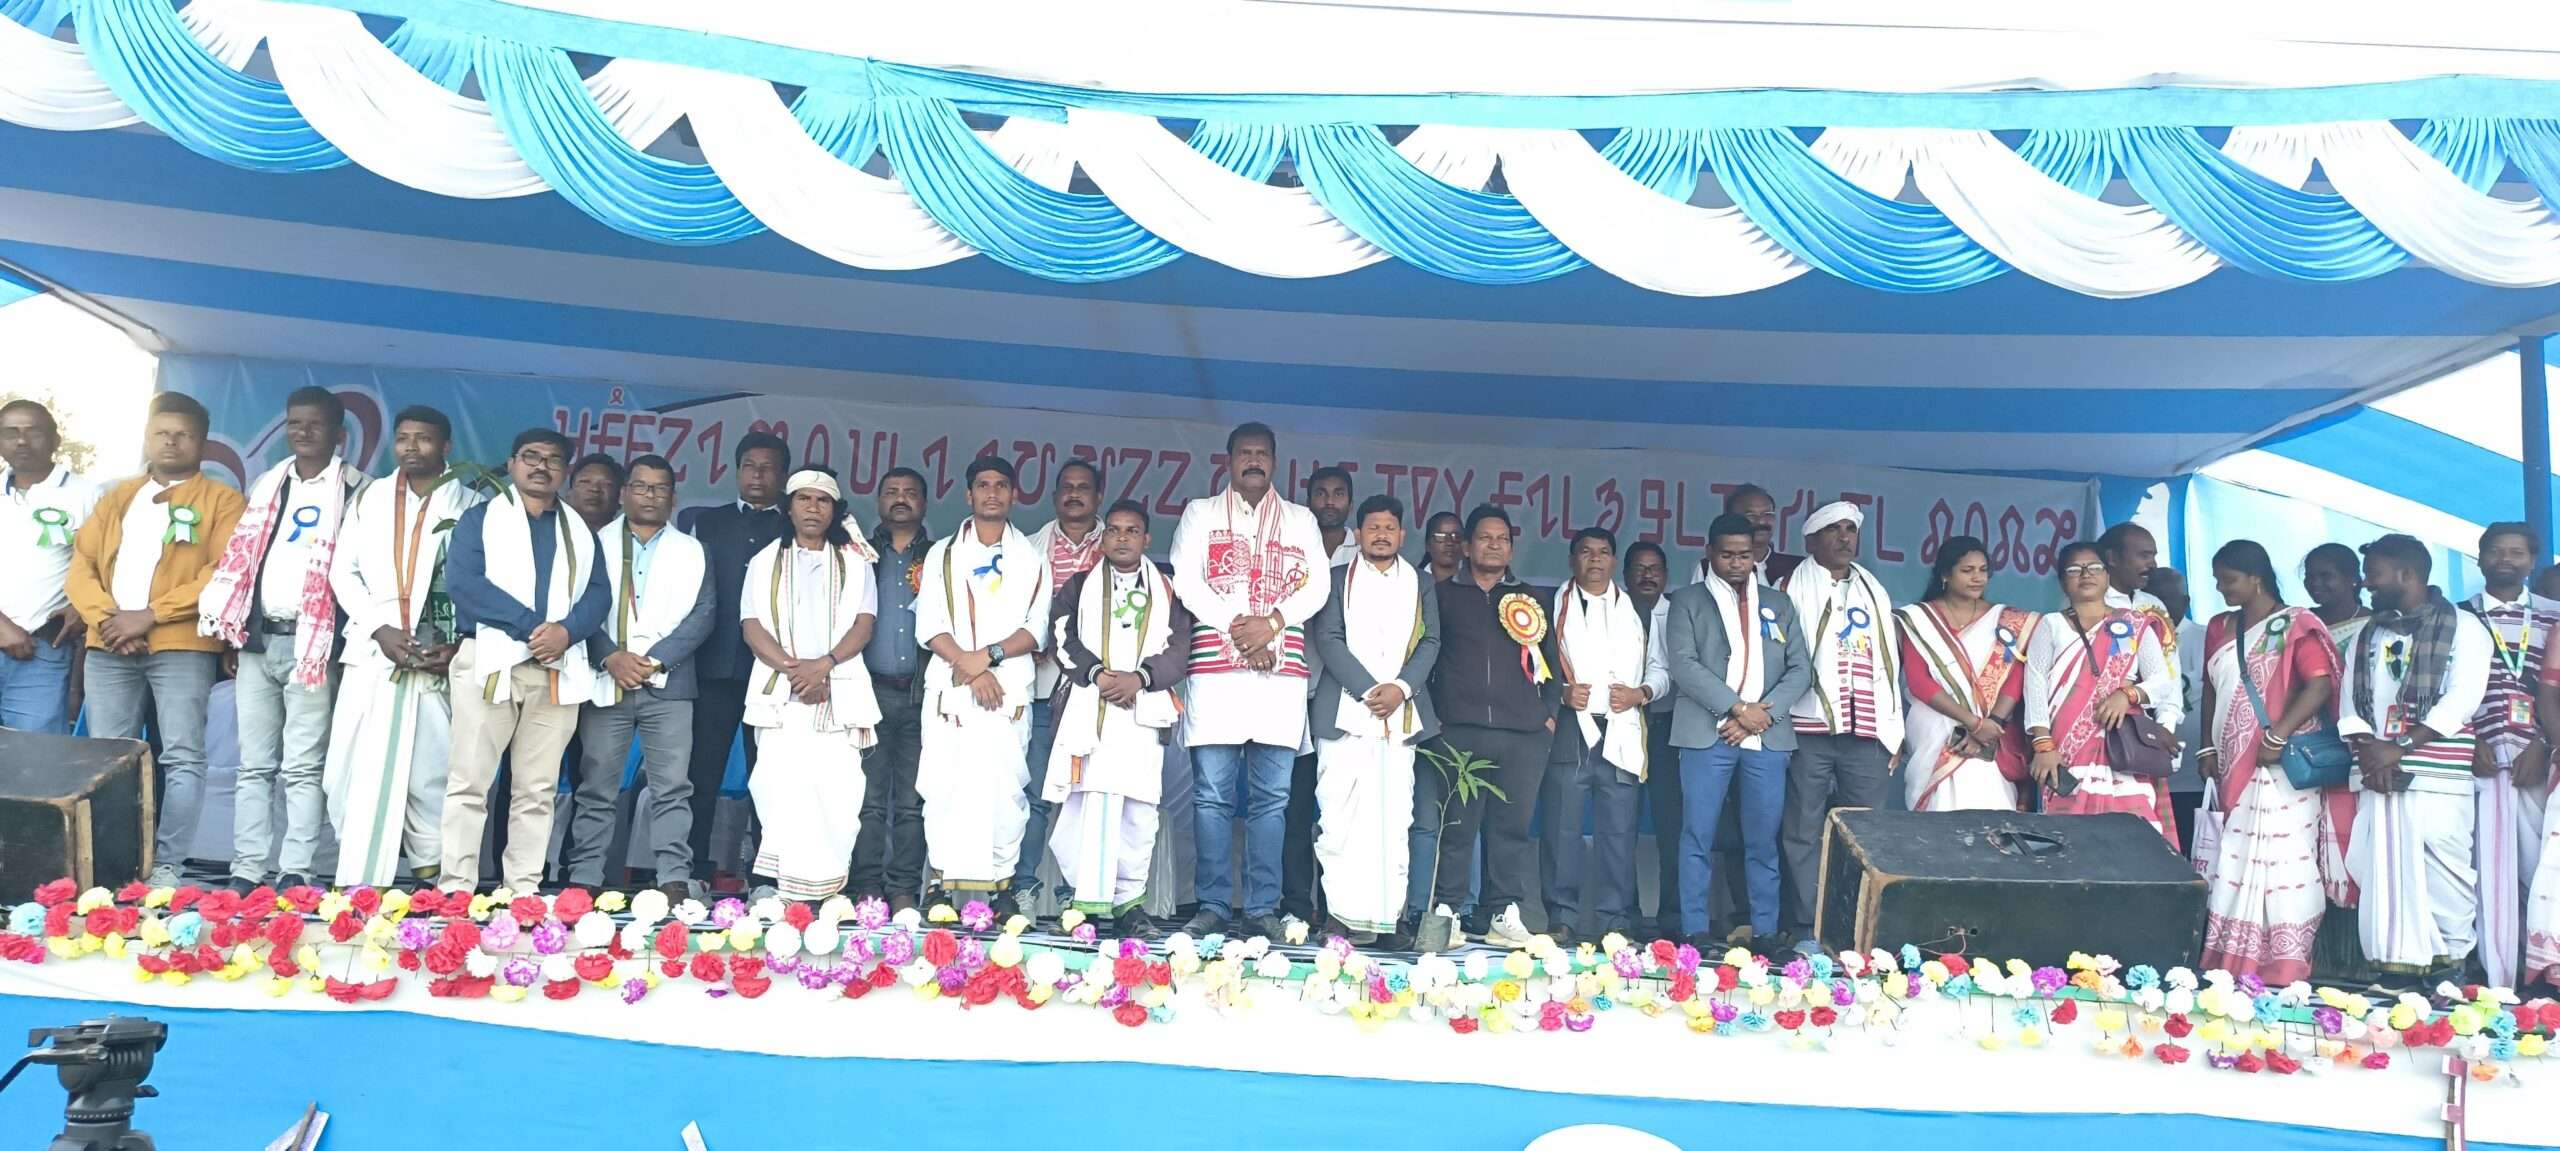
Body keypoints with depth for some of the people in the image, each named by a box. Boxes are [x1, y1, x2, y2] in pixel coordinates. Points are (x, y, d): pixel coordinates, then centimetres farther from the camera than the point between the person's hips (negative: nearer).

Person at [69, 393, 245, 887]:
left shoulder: (221, 499, 5)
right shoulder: (116, 497, 20)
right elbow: (80, 566, 13)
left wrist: (150, 615, -13)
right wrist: (107, 618, -7)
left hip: (182, 647, -4)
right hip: (108, 647, 5)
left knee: (182, 758, -8)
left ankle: (166, 866, -4)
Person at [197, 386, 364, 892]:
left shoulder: (354, 490, 1)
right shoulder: (266, 486, 17)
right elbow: (239, 558, 17)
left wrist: (342, 639, -10)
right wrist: (230, 631, 10)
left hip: (310, 641, -5)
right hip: (256, 638, 5)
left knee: (303, 767, -5)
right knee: (254, 764, 6)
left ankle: (295, 874, -5)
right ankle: (246, 872, 8)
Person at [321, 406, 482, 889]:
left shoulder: (472, 506, 7)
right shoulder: (369, 498, 14)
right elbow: (343, 571, 8)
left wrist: (460, 645, -10)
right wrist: (379, 628, -7)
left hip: (442, 660, -2)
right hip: (373, 654, 2)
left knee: (431, 774, -4)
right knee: (358, 773, -3)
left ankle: (434, 879, 5)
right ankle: (357, 886, 4)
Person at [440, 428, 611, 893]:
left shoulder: (580, 531, 20)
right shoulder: (481, 519, 10)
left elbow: (599, 593, 8)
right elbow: (463, 580, -7)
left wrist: (566, 630, -13)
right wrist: (531, 626, -15)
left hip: (558, 669, 3)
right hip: (491, 661, -3)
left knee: (538, 790, 2)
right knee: (470, 782, -6)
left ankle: (524, 891, 5)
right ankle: (455, 888, -4)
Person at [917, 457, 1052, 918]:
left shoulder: (1031, 559, 15)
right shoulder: (942, 554, 15)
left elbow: (1036, 629, 5)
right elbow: (930, 626, 4)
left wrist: (989, 656, -11)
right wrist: (968, 665, -10)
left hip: (1009, 689, 0)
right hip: (949, 688, 0)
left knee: (1004, 788, -6)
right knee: (944, 787, -5)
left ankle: (1001, 887, -2)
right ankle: (945, 887, -2)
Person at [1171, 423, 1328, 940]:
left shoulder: (1301, 520, 17)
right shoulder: (1200, 512, 13)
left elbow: (1316, 586, 6)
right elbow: (1187, 580, 1)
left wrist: (1271, 623, -11)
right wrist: (1236, 628, -10)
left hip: (1281, 672, 1)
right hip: (1215, 669, -1)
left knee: (1271, 796, 0)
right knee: (1212, 793, -3)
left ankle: (1262, 908, 3)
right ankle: (1213, 905, 2)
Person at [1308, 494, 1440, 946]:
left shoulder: (1422, 585, 19)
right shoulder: (1338, 579, 11)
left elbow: (1430, 643, 9)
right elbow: (1328, 639, 0)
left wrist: (1400, 688, -8)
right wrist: (1368, 689, -10)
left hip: (1401, 716, 2)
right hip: (1345, 713, -2)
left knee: (1394, 819, -2)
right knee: (1339, 816, -7)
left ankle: (1387, 916, -2)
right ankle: (1346, 913, -4)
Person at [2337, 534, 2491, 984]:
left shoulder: (2462, 626, 3)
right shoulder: (2368, 635, 19)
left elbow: (2461, 701, -9)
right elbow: (2348, 702, 12)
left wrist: (2401, 748, -16)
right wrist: (2366, 747, -8)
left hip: (2437, 777, -5)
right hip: (2375, 776, 5)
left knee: (2442, 875, -4)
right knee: (2382, 875, 2)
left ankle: (2450, 969, 5)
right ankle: (2393, 972, 6)